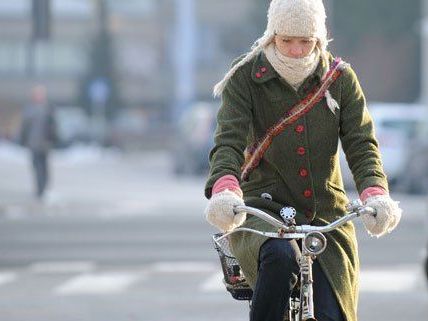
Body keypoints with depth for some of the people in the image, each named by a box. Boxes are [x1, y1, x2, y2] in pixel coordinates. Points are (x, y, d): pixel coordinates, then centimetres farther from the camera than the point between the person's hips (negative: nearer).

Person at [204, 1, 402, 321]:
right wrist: (224, 190, -38)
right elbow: (229, 141, -17)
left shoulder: (341, 78, 2)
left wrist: (375, 195, -27)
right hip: (264, 208, -3)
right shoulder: (245, 77, -4)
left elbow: (362, 144, -6)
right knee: (280, 258, -37)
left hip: (326, 215, 3)